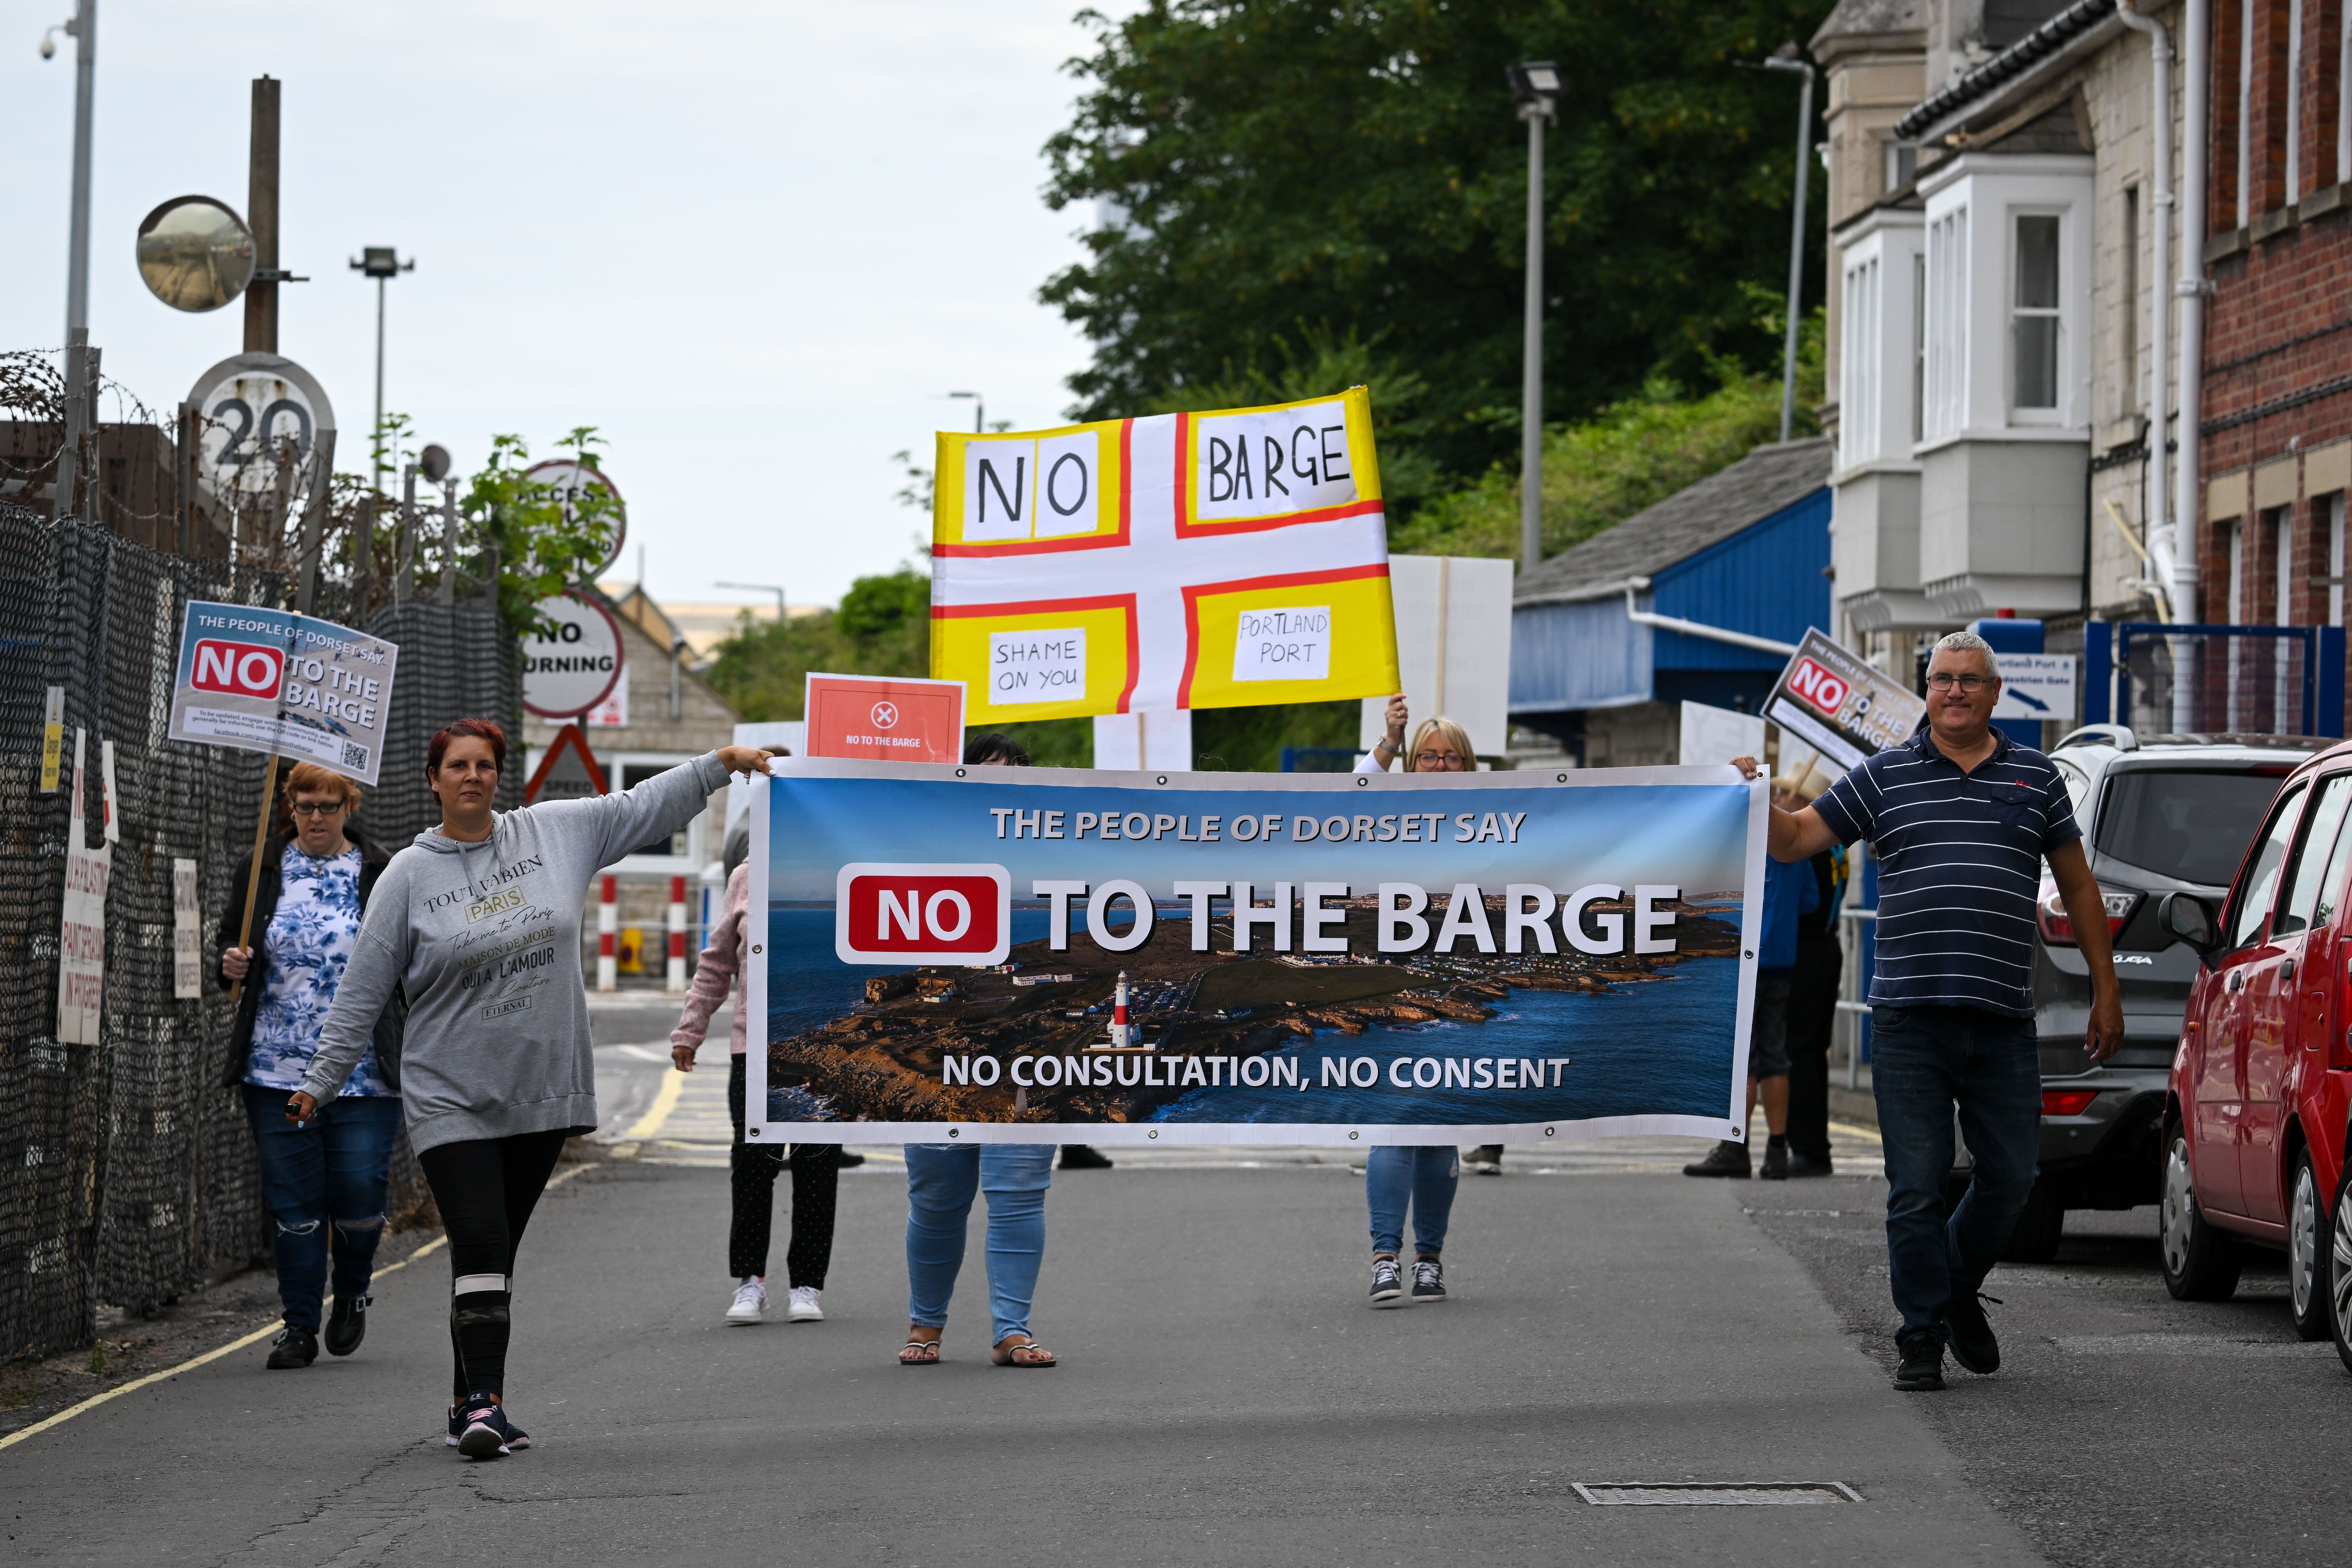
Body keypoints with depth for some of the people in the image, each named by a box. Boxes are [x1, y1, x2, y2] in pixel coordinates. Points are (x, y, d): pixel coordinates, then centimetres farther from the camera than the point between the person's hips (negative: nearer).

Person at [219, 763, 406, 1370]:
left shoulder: (381, 874, 4)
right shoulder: (261, 868, 7)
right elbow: (230, 936, 17)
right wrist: (232, 962, -8)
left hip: (363, 1070, -1)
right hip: (277, 1069, 1)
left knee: (358, 1193, -5)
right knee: (293, 1200, 2)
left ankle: (353, 1292, 24)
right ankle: (300, 1326, 12)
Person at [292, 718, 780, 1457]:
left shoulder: (557, 833, 5)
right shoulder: (408, 876, -2)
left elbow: (644, 808, 14)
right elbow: (363, 991, 1)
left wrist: (721, 763, 8)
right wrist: (320, 1083, 1)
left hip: (543, 1091, 3)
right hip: (451, 1099, -3)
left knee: (497, 1253, 9)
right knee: (479, 1244, -16)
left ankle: (475, 1405, 15)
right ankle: (481, 1403, -19)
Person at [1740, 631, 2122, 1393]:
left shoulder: (2035, 778, 11)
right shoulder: (1885, 776, 8)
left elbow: (2077, 887, 15)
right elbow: (1796, 839, 8)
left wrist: (2105, 991, 12)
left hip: (2004, 1023, 1)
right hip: (1909, 1021, -1)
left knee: (2008, 1178, 6)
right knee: (1917, 1187, -1)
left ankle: (1958, 1291, 31)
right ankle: (1922, 1337, 7)